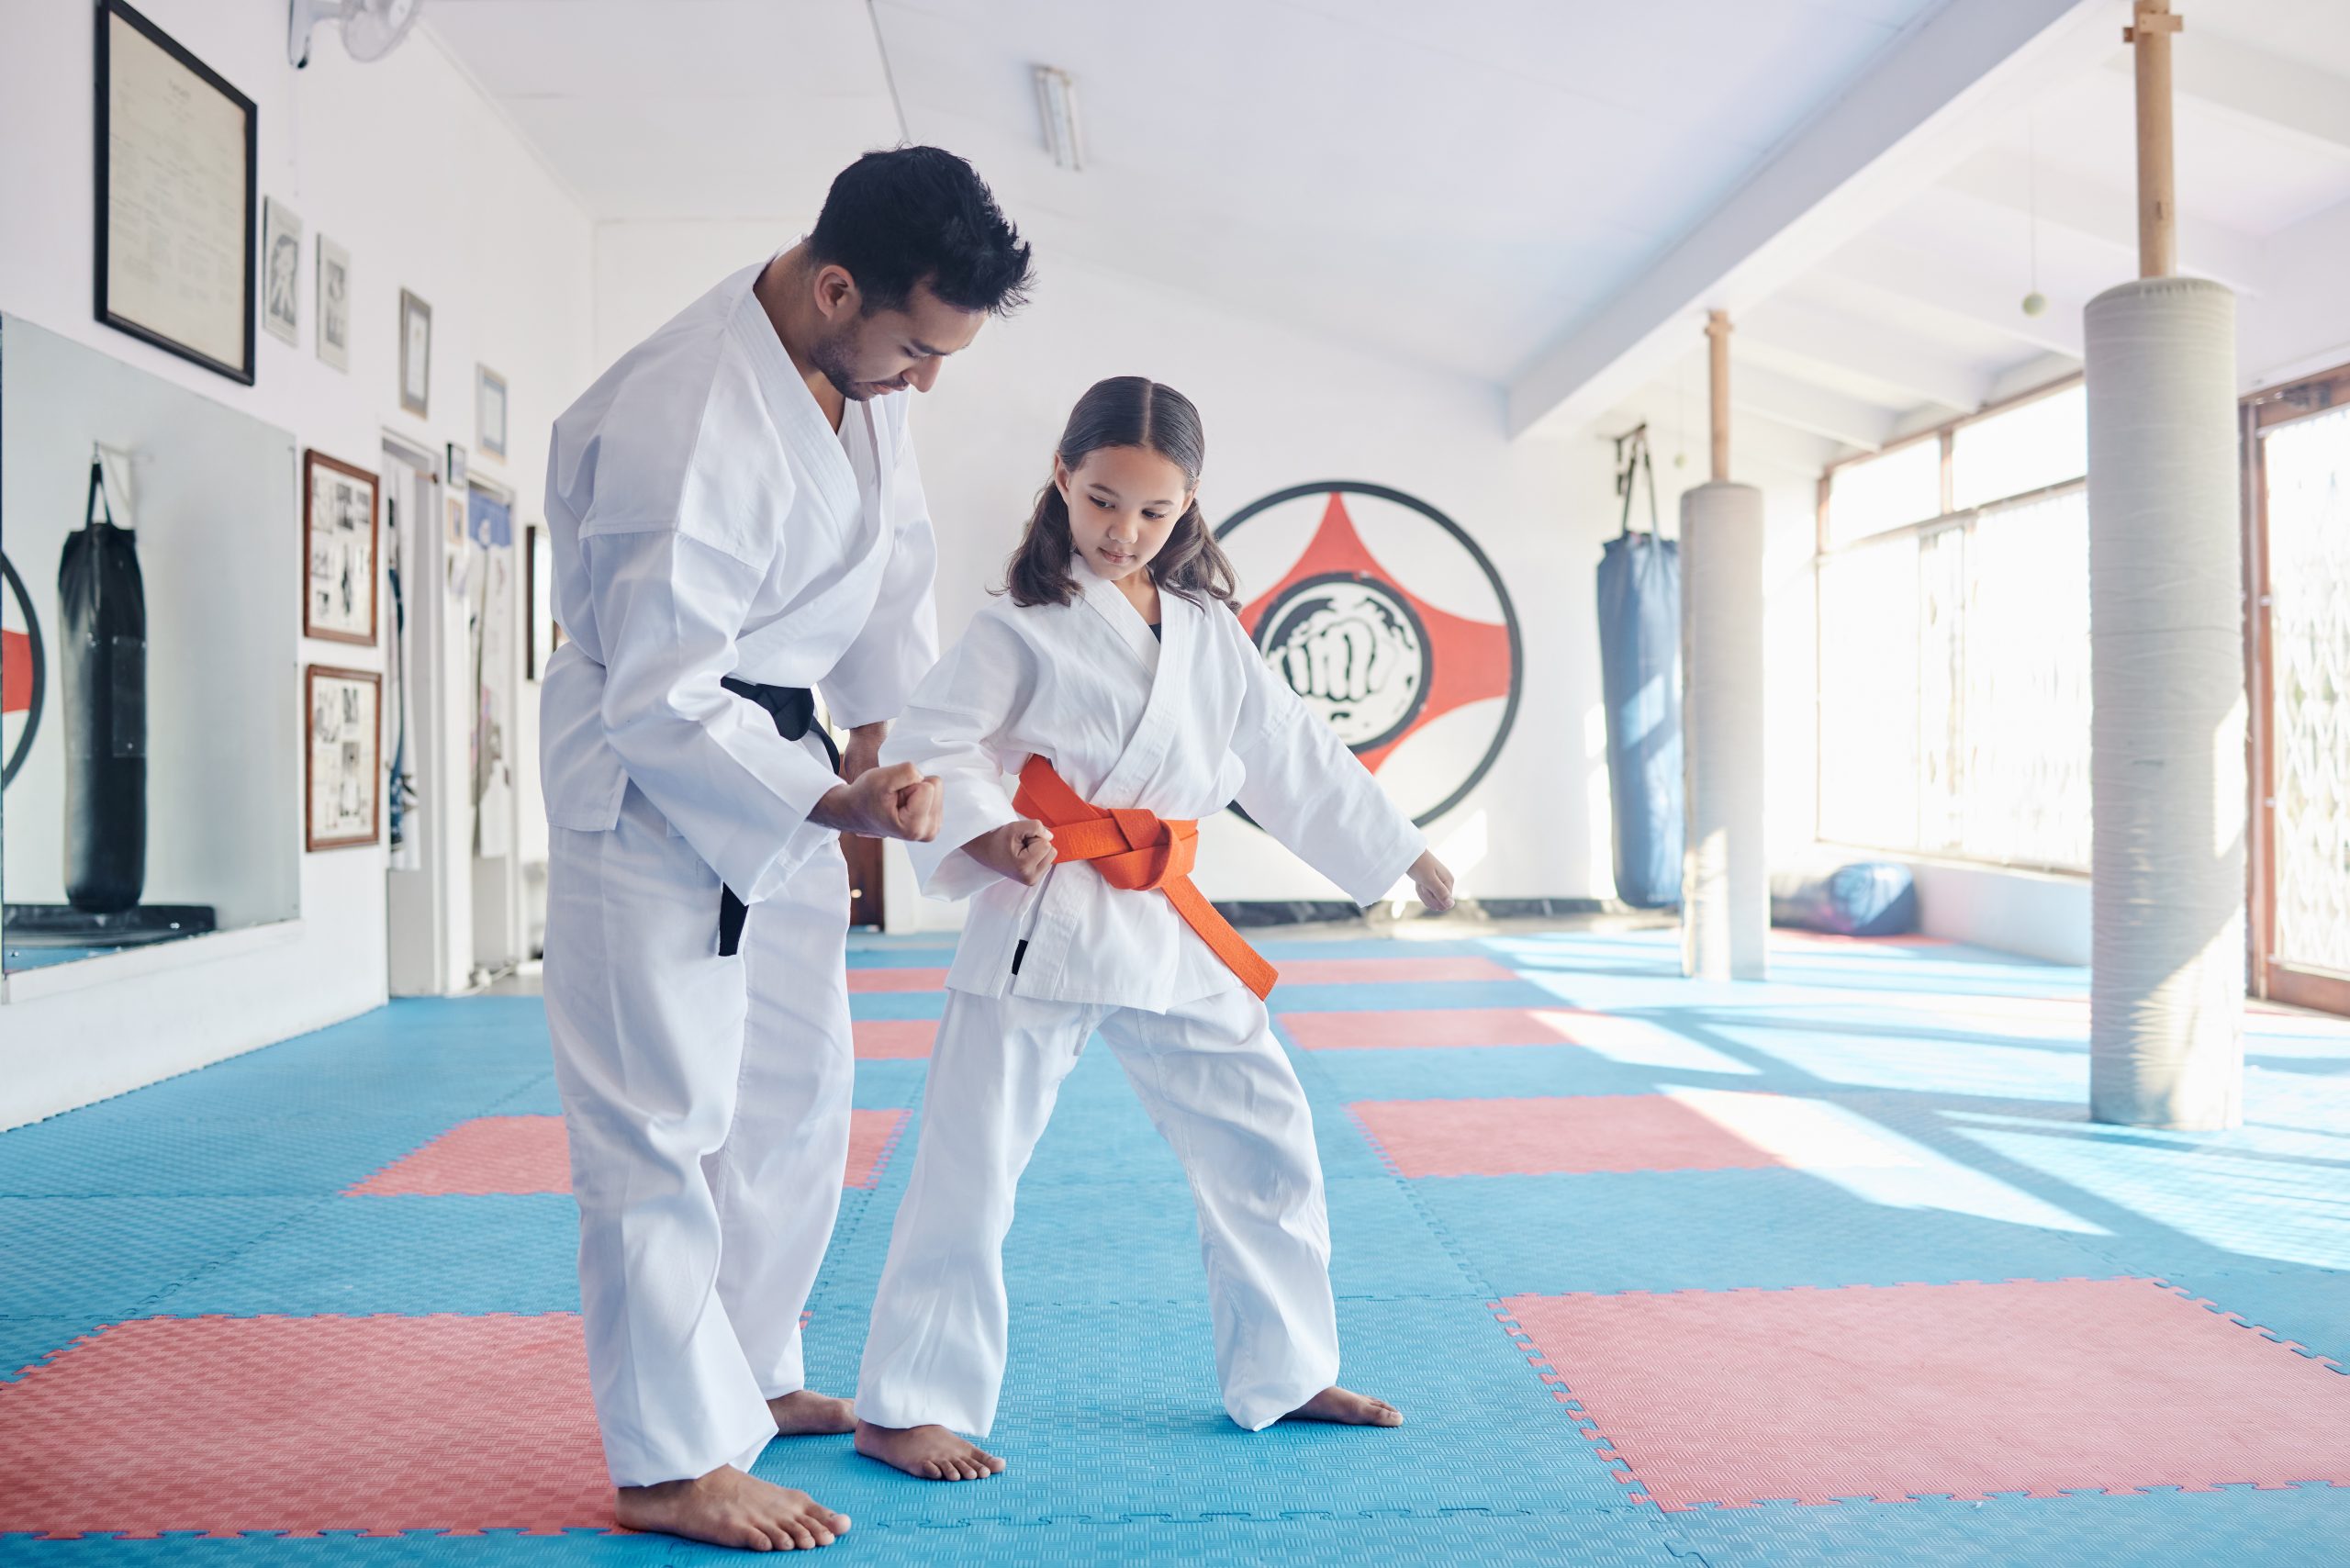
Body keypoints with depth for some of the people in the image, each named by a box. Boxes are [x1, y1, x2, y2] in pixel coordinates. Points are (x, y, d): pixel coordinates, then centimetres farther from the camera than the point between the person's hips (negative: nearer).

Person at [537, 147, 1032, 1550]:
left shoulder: (862, 367, -3)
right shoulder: (690, 428, -29)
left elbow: (893, 552, 11)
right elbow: (659, 699, -27)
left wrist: (881, 732, 9)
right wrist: (832, 804, -35)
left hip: (783, 746, 9)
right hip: (652, 771, -9)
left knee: (800, 1094, 16)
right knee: (661, 1120, -4)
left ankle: (751, 1379, 33)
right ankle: (673, 1460, 10)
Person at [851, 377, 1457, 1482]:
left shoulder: (1210, 633, 12)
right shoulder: (1022, 627, -5)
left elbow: (1295, 760, 18)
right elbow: (924, 746, -10)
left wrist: (1402, 855, 20)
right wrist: (983, 832, -28)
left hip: (1168, 933, 6)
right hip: (1039, 924, -6)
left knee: (1264, 1143, 11)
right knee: (971, 1164, -3)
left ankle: (1283, 1375, 29)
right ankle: (901, 1409, 12)